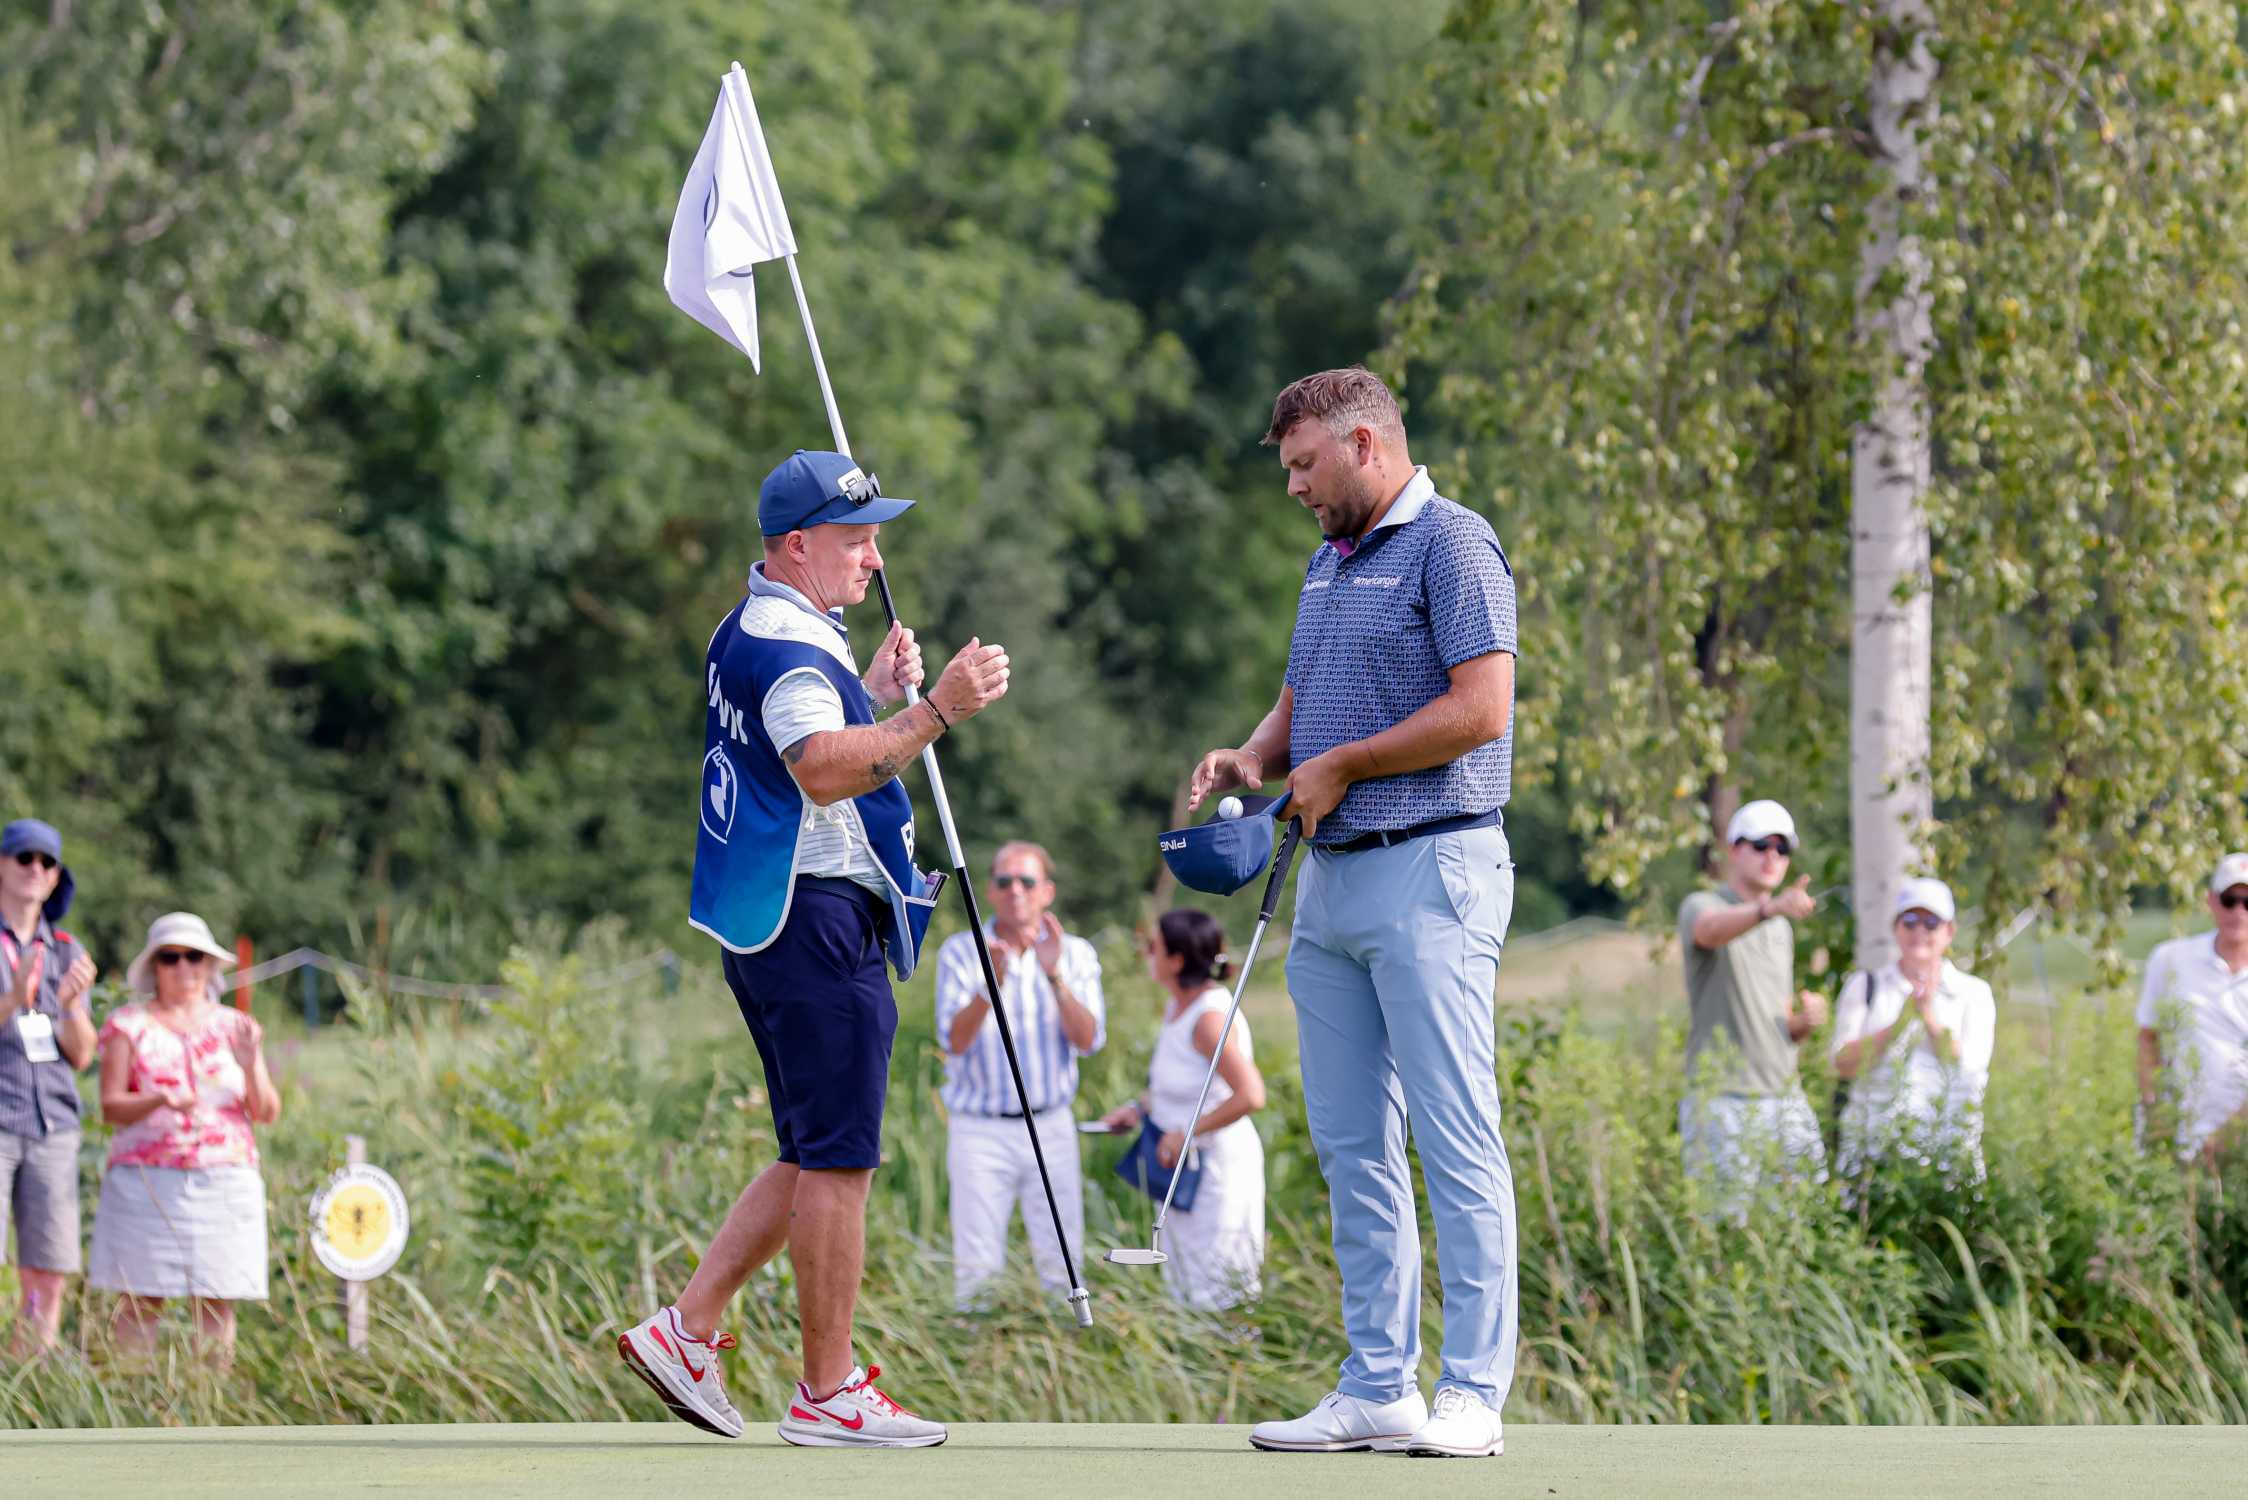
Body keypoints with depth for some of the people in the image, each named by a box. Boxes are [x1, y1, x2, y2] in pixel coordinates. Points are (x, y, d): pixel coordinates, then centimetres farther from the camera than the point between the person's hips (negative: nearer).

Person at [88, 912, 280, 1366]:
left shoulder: (234, 1027, 13)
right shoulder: (129, 1025, 6)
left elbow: (268, 1114, 8)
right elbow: (110, 1106, -3)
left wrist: (250, 1067, -11)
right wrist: (158, 1100, -22)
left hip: (225, 1185, 2)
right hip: (146, 1179, -2)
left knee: (217, 1299, -3)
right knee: (140, 1297, -9)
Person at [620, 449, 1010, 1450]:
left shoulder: (749, 633, 19)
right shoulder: (789, 644, -15)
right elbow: (823, 770, -31)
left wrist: (871, 690, 24)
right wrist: (935, 711, -37)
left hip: (765, 922, 11)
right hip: (816, 916, -11)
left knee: (818, 1158, 15)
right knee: (837, 1159, -8)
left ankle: (686, 1329, 12)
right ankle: (828, 1394, -6)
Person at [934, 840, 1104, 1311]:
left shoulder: (1075, 954, 3)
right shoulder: (960, 953, -2)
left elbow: (1088, 1041, -9)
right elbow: (955, 1041, -13)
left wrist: (1054, 976, -22)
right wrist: (991, 984, -29)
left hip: (1051, 1128, 2)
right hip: (980, 1130, -2)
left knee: (1061, 1262, 0)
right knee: (977, 1268, -7)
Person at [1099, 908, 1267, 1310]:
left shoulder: (1211, 1017, -24)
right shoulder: (1177, 1005, 4)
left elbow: (1250, 1095, -33)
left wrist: (1187, 1133, -24)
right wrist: (1139, 1108, 8)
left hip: (1216, 1168, -10)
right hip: (1181, 1163, 10)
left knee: (1218, 1299, -3)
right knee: (1183, 1289, 17)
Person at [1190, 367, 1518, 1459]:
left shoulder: (1451, 545, -7)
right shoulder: (1328, 561, 20)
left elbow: (1482, 707, -16)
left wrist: (1340, 766, -9)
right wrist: (1254, 758, 5)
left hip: (1430, 873, -9)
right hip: (1329, 879, 9)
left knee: (1454, 1142, -9)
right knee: (1351, 1149, 8)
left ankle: (1473, 1392, -8)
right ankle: (1377, 1388, 11)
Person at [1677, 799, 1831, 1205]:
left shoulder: (1781, 929, 21)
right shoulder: (1701, 907, -1)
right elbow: (1712, 929, -29)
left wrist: (1805, 1022, 2)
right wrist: (1770, 907, -48)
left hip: (1786, 1097, 6)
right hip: (1723, 1100, -6)